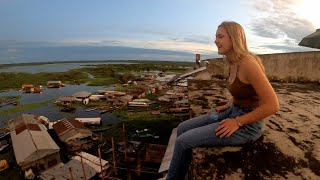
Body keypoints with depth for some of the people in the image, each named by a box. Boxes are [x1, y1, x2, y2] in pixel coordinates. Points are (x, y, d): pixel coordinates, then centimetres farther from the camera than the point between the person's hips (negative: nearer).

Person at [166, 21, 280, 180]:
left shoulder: (248, 63, -23)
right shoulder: (233, 63, 5)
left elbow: (272, 105, -22)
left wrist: (237, 122, -19)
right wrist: (227, 106, 10)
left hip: (246, 125, -8)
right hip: (232, 113, 8)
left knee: (183, 141, -12)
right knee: (182, 129, 1)